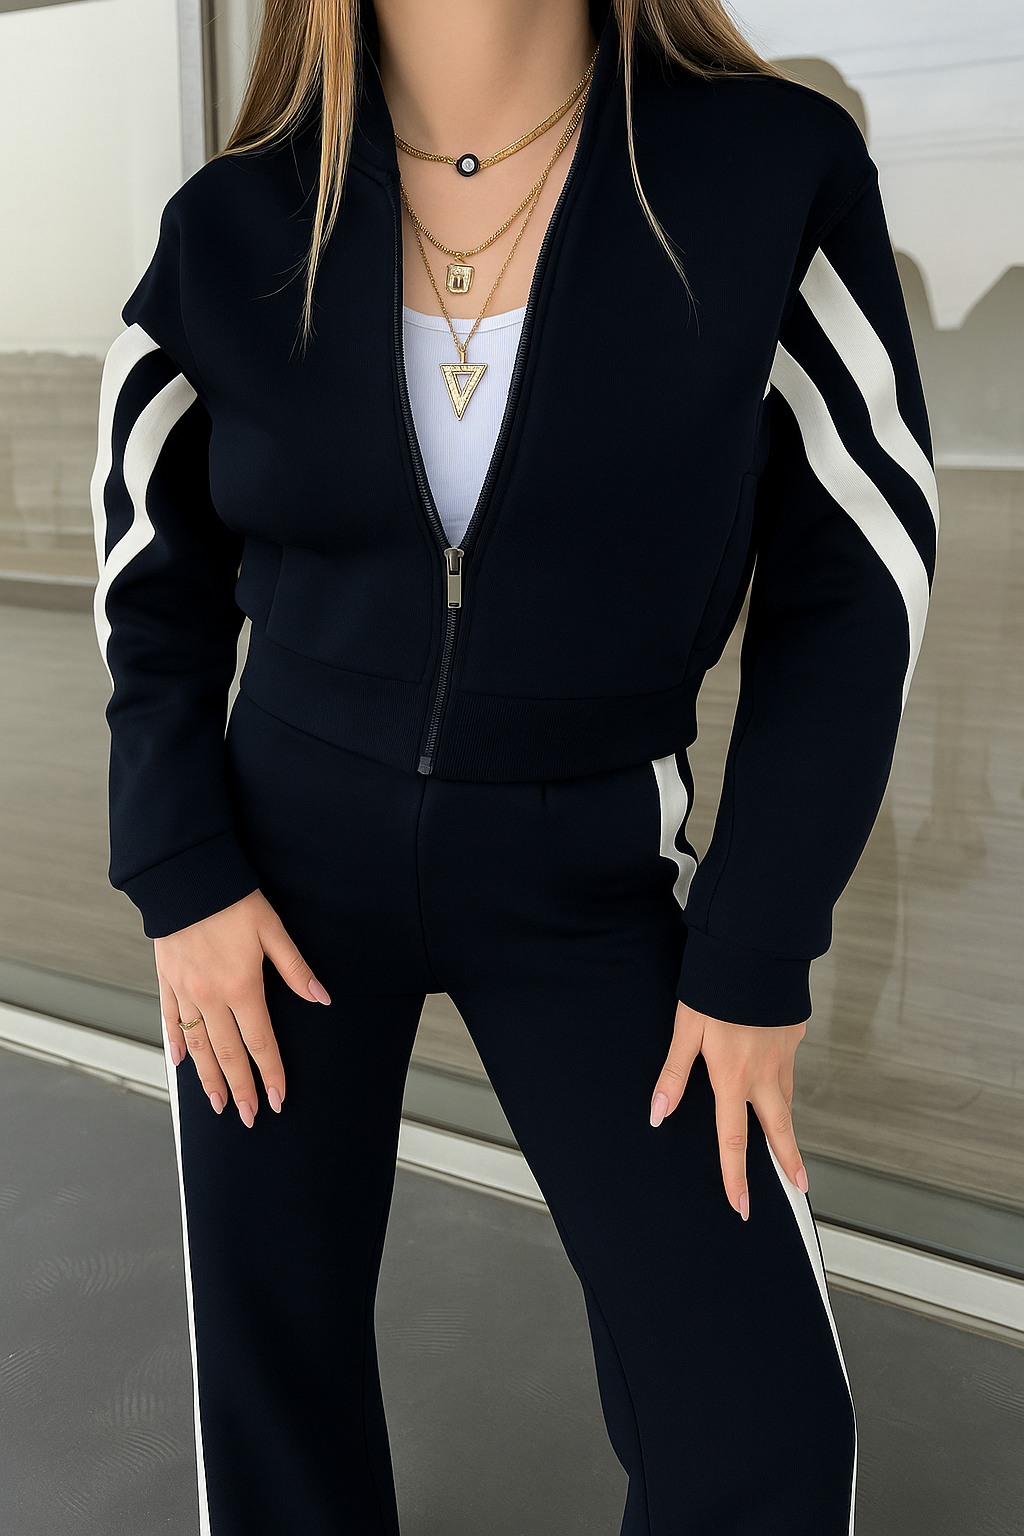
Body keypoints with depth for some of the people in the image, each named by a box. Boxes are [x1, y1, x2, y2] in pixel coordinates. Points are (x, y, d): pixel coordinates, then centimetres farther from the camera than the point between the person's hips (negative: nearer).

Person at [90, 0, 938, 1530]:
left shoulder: (783, 172, -10)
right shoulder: (234, 230, -6)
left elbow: (852, 582, -7)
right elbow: (159, 594, 5)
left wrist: (760, 951, -9)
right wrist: (182, 875, -4)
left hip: (591, 878, -1)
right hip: (289, 850, 2)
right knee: (270, 1349, 11)